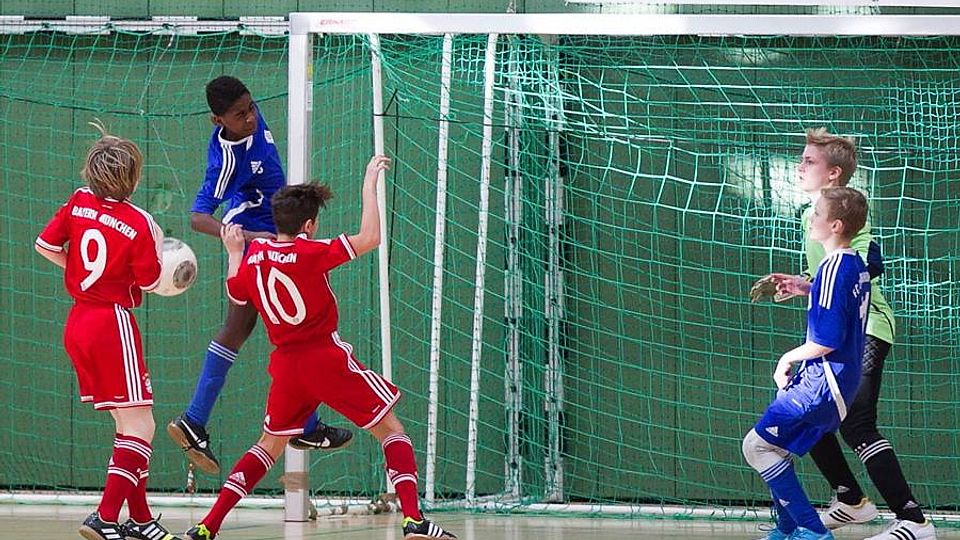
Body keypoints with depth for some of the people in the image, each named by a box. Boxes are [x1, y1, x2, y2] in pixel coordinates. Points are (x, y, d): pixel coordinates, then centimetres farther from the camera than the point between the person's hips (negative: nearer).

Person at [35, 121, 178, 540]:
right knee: (140, 428, -6)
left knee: (127, 425, 15)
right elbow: (149, 283, -6)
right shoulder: (139, 222, -13)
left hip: (77, 321, 7)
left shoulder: (79, 202, 2)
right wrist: (156, 248, 11)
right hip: (113, 322, -7)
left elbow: (45, 246, 5)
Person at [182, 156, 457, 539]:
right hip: (327, 356, -6)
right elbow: (369, 238, -21)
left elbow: (235, 293, 23)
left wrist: (234, 252, 36)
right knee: (390, 429, 5)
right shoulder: (309, 253, -16)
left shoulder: (252, 256, 2)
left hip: (285, 364, 6)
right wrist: (370, 183, -14)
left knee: (270, 444, 21)